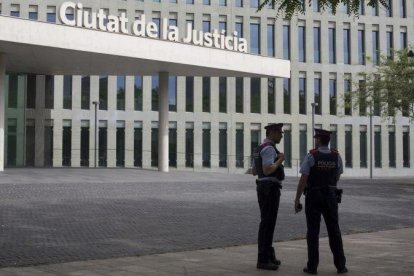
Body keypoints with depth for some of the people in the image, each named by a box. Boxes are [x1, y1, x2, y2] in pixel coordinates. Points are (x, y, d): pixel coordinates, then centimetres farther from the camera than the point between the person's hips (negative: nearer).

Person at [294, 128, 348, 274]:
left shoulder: (311, 156, -12)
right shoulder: (336, 156, 0)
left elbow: (303, 180, -14)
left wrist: (297, 200, -8)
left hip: (313, 197, -3)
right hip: (330, 197, 3)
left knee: (313, 232, 1)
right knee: (334, 231, 8)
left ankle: (312, 266, 2)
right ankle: (340, 265, 8)